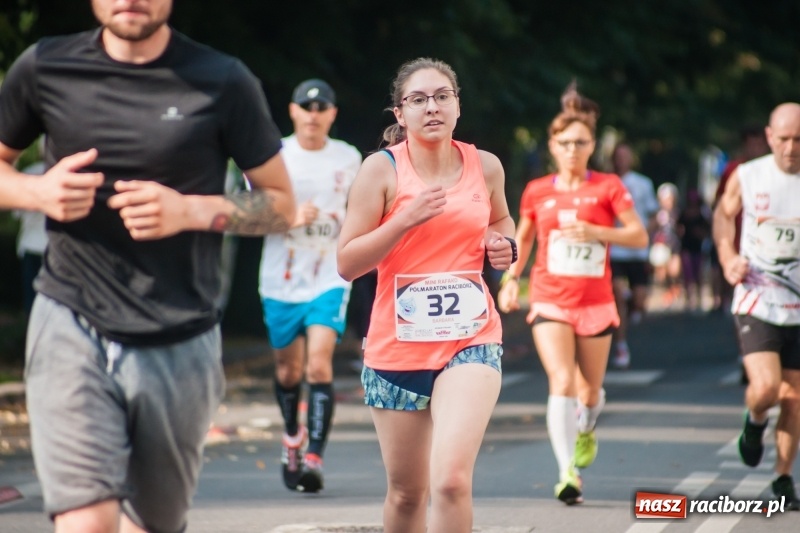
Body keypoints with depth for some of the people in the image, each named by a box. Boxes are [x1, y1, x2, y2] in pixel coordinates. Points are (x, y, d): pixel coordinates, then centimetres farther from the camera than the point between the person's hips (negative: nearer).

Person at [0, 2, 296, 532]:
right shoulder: (45, 68, 2)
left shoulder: (223, 83, -2)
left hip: (180, 345, 1)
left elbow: (282, 205, 4)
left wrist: (192, 210, -14)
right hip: (72, 326, -1)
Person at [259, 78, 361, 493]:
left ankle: (314, 458, -19)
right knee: (288, 369, 12)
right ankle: (292, 437, 39)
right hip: (281, 280, 1)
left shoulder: (349, 159, 4)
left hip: (329, 280, -1)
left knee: (319, 363, -16)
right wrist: (291, 217, -20)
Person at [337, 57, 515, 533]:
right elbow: (346, 263, -9)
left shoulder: (485, 167, 3)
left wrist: (505, 244, 4)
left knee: (451, 479, -21)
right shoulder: (383, 169, -6)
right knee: (406, 492, 12)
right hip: (397, 347, 0)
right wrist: (405, 219, -20)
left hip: (471, 340, 0)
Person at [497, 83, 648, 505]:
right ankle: (567, 473, -23)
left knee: (589, 389, 11)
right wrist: (511, 278, 9)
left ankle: (586, 429, 48)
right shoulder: (537, 192, 5)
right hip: (549, 301, 0)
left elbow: (639, 236, -5)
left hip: (595, 302, 0)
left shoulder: (609, 187, -1)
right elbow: (523, 237, 20)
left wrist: (595, 232, -19)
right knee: (562, 382, -18)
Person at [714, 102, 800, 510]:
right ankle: (755, 422, 17)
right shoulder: (747, 177, -5)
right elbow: (724, 214, 15)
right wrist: (728, 258, 0)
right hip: (756, 301, -1)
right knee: (765, 388, -19)